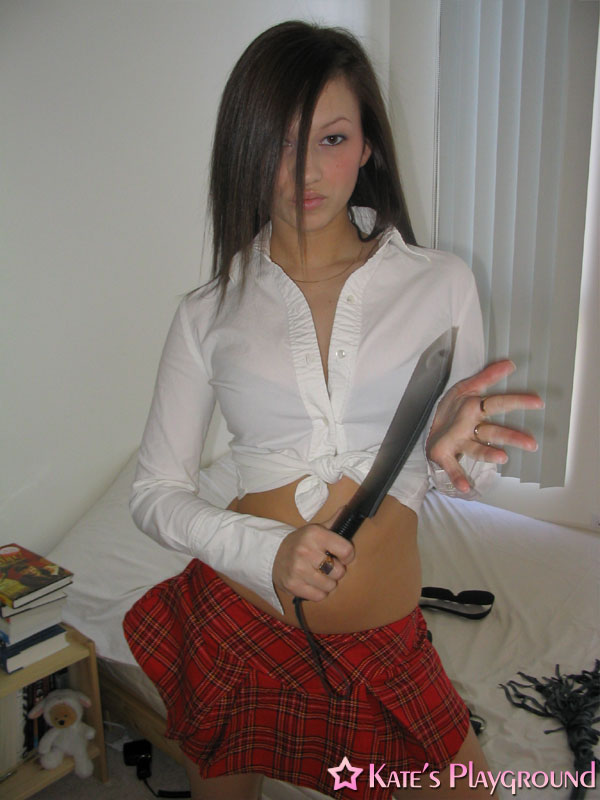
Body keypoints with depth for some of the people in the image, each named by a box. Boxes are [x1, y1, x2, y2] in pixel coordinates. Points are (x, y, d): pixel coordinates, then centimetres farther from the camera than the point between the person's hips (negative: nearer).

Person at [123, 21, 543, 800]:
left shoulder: (440, 283, -5)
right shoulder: (211, 312, -6)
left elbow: (473, 472, 2)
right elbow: (155, 492, -3)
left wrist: (449, 449, -23)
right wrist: (269, 550, -20)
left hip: (383, 642, 0)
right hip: (234, 626, 1)